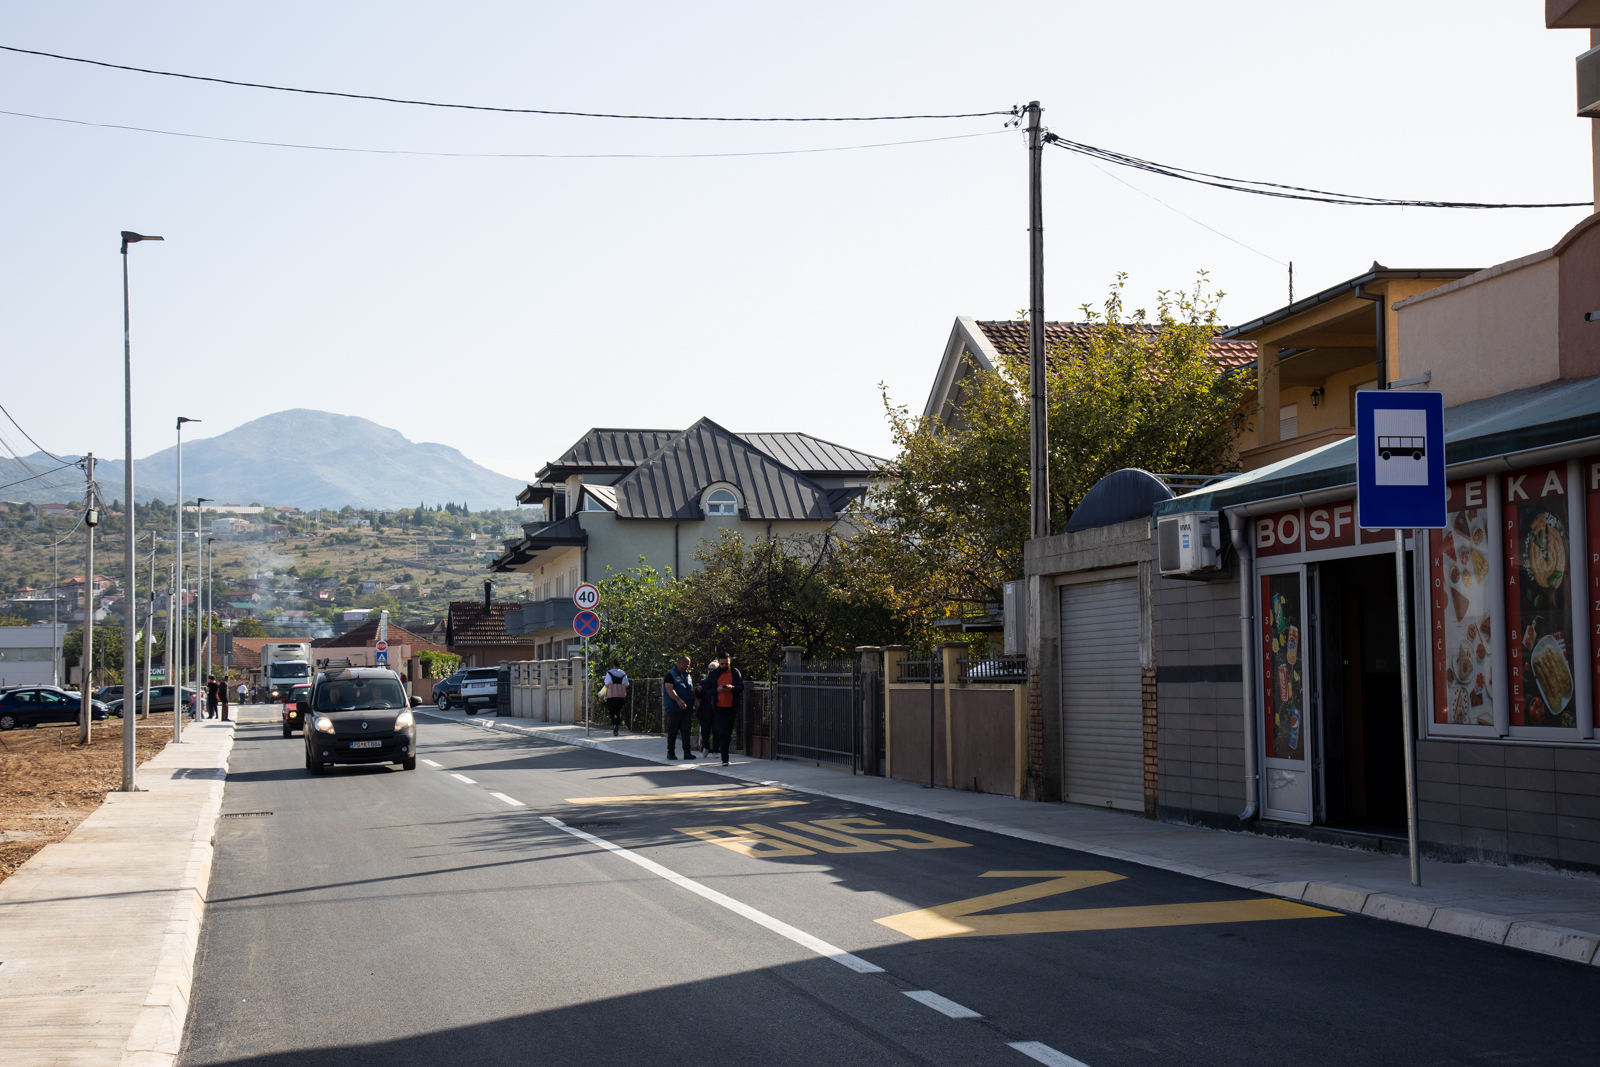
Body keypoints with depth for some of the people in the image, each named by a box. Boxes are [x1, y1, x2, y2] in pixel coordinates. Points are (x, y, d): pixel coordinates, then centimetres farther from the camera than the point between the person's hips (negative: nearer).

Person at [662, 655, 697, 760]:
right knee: (672, 731, 1)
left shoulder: (688, 675, 17)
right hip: (674, 708, -6)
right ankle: (671, 752, 9)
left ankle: (687, 752, 1)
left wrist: (695, 700, 7)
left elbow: (691, 689, 24)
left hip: (687, 708, 6)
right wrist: (678, 700, -31)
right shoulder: (670, 675, -6)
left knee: (686, 731, 1)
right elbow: (669, 689, -18)